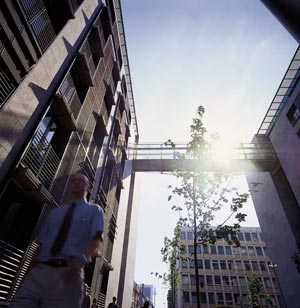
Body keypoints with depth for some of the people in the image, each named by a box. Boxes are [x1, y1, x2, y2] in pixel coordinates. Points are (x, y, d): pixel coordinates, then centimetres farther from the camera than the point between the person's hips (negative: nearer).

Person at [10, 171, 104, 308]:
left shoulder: (94, 210, 8)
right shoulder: (55, 212, 24)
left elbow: (97, 240, -7)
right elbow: (41, 244, 21)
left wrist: (81, 261, -26)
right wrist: (29, 272, 12)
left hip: (68, 274, -4)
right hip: (38, 271, 4)